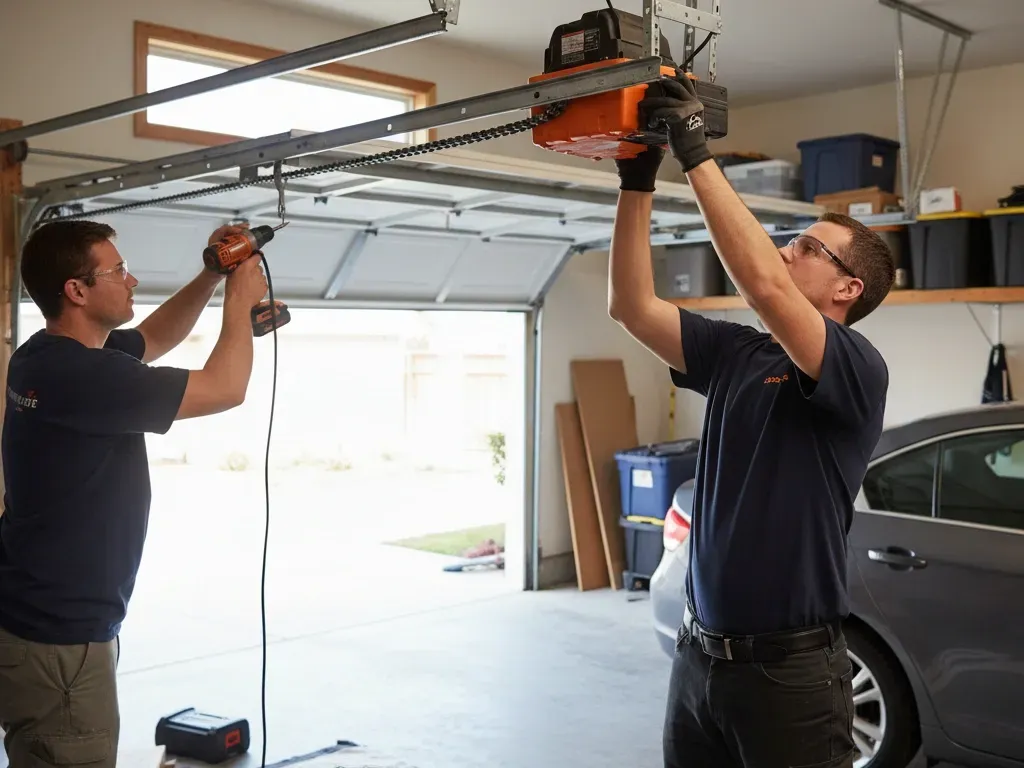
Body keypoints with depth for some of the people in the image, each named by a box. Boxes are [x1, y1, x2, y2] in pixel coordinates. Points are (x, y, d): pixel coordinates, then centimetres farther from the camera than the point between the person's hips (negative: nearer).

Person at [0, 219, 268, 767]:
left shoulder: (53, 353, 6)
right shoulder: (77, 373, -25)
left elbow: (155, 337, 24)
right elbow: (225, 390, -19)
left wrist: (212, 274, 11)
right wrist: (240, 299, -4)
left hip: (53, 623, 10)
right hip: (56, 642, -10)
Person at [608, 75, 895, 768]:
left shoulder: (858, 369, -12)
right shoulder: (734, 353, 8)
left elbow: (766, 287, -28)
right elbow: (633, 306, 4)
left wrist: (697, 154, -25)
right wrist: (638, 180, -2)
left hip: (790, 666, -6)